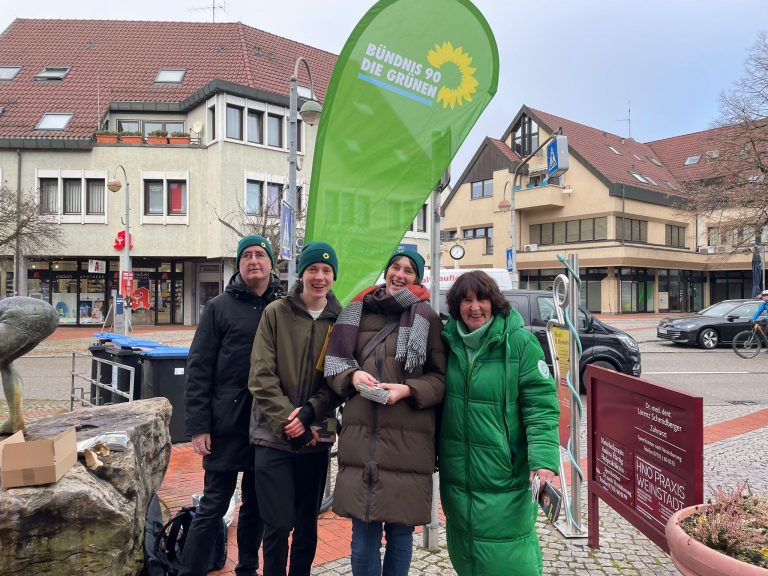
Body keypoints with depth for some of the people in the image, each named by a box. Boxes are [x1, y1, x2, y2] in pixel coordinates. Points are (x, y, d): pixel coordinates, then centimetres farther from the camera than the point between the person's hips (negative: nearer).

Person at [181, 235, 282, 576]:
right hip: (227, 425, -3)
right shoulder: (220, 307, -1)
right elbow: (198, 369, -4)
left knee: (256, 504, 16)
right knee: (213, 506, 5)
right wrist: (198, 426, -9)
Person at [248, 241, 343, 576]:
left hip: (316, 437, 3)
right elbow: (261, 376, -8)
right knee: (279, 524, -1)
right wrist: (289, 421, -14)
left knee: (308, 521, 15)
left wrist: (309, 412, -15)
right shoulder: (276, 313, -4)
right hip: (274, 435, -2)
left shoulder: (341, 320, 1)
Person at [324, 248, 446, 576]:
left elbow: (441, 378, 2)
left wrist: (408, 389, -14)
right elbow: (334, 365, 14)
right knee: (363, 538, 7)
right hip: (360, 438, 2)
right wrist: (352, 375, -7)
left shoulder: (428, 319, 3)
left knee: (400, 532, 9)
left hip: (407, 441, -2)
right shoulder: (358, 312, 11)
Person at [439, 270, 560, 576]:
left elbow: (541, 406, -13)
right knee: (465, 551, 20)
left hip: (505, 474, -5)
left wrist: (544, 460, -24)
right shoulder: (448, 341, 2)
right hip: (457, 471, 5)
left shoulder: (519, 342, -12)